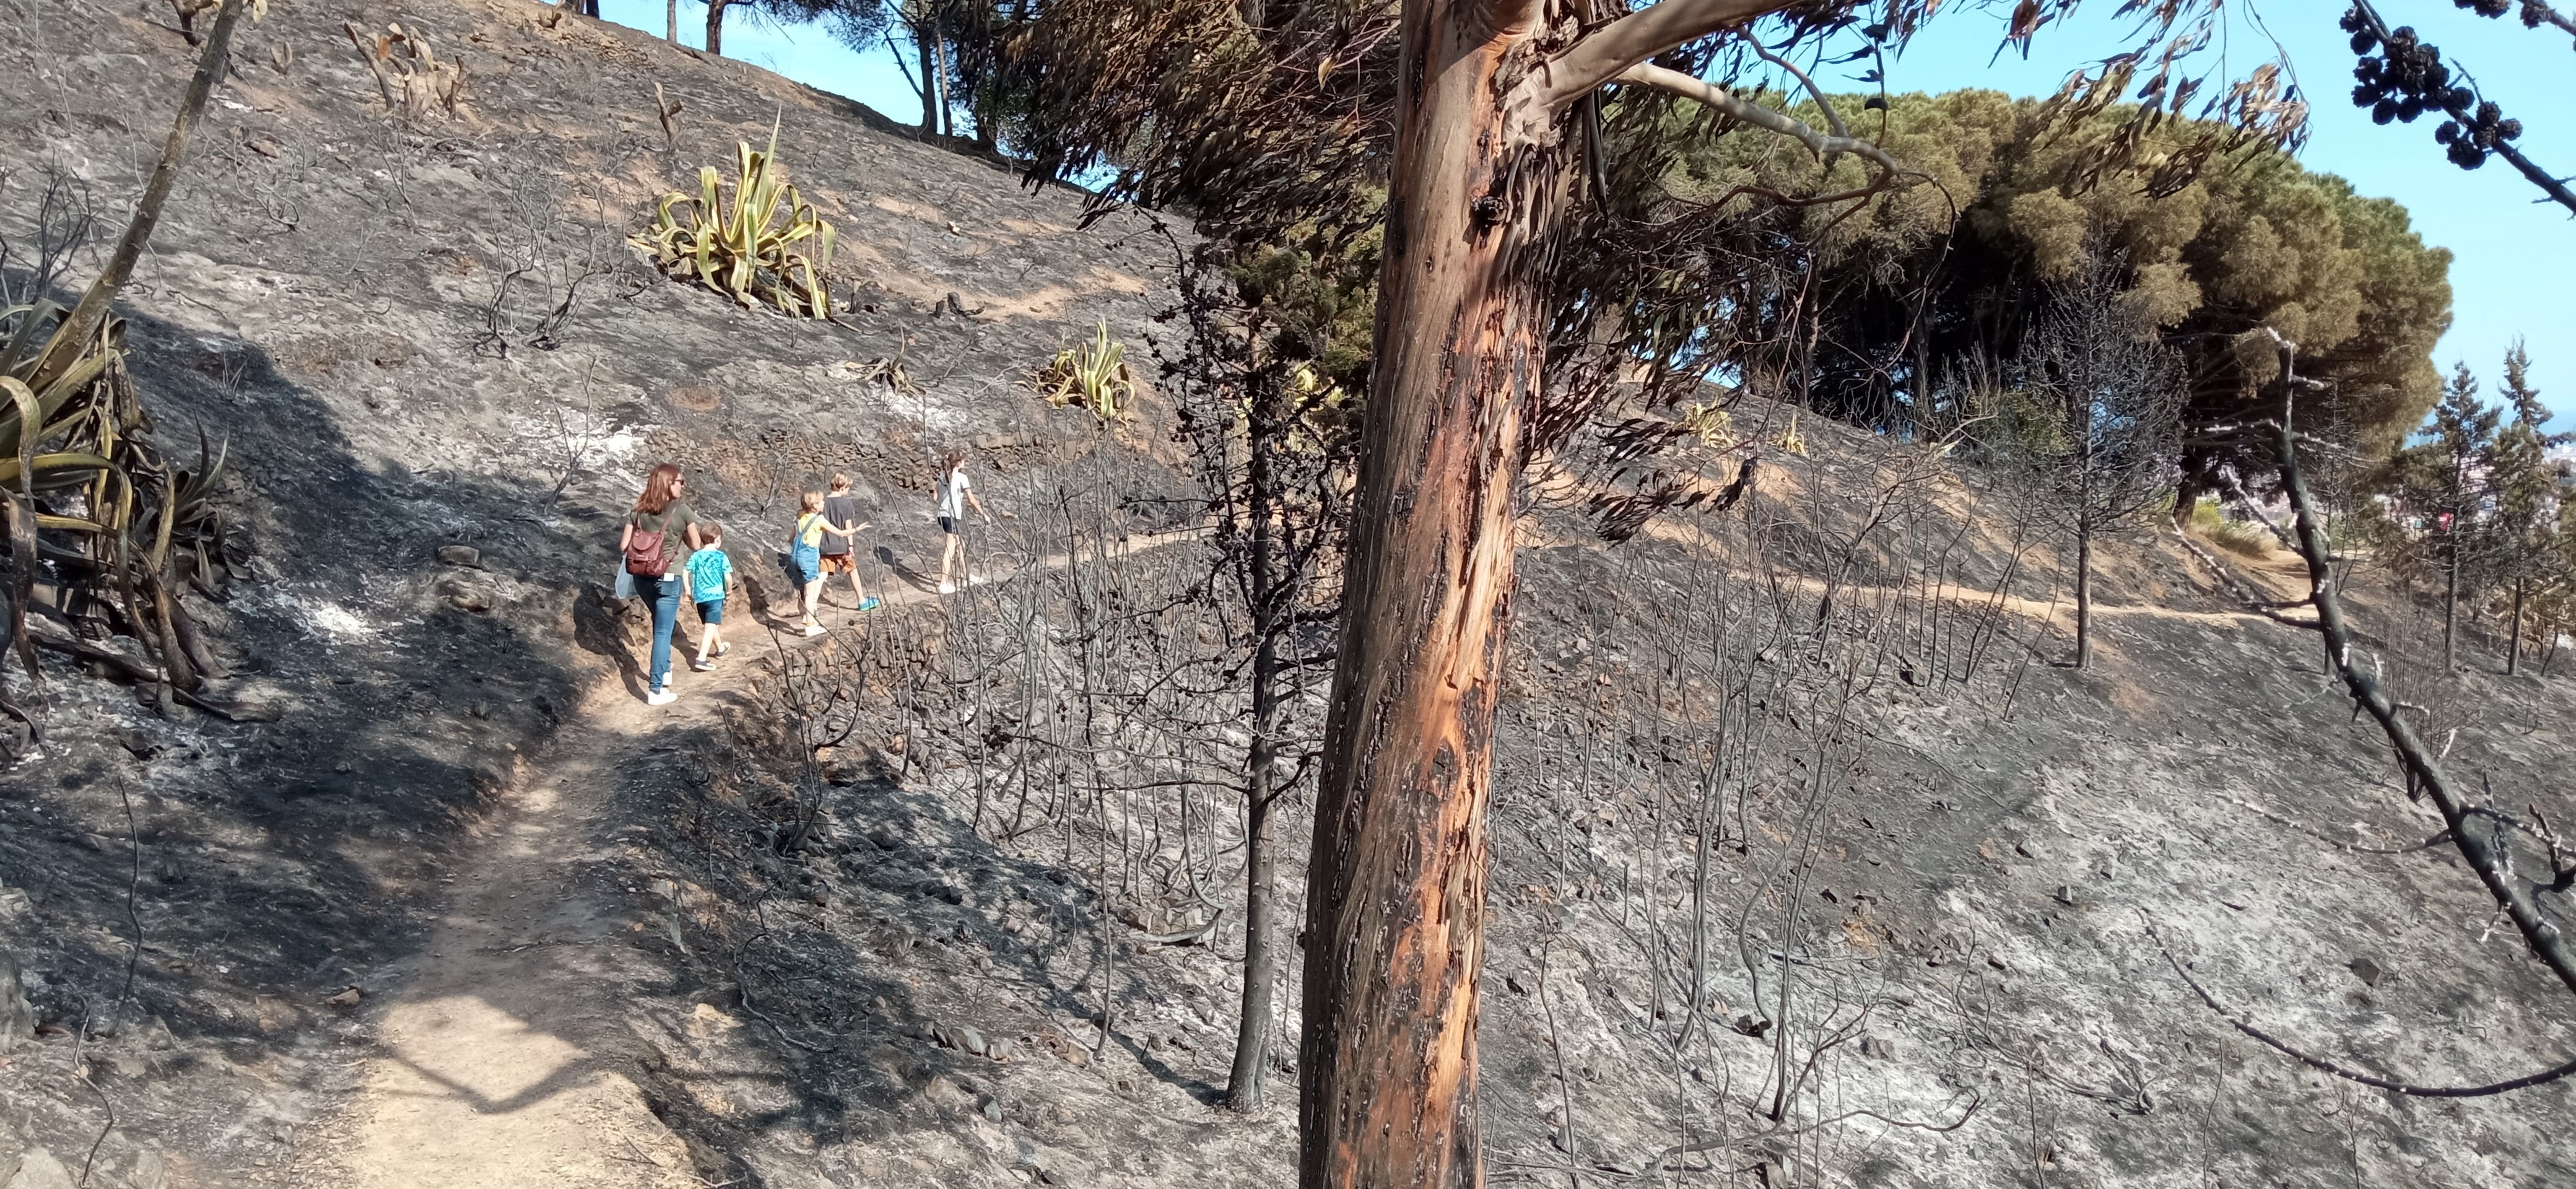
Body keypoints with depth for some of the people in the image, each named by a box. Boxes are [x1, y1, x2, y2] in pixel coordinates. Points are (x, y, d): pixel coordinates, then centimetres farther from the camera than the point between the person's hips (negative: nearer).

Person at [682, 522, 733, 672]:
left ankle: (720, 648, 47)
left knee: (709, 625, 23)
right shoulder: (721, 557, -8)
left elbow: (685, 572, -1)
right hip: (715, 596, -5)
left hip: (700, 597, 5)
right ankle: (701, 659, -20)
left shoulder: (696, 556, 3)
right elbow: (728, 577, -10)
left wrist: (688, 590, 11)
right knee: (711, 627, -8)